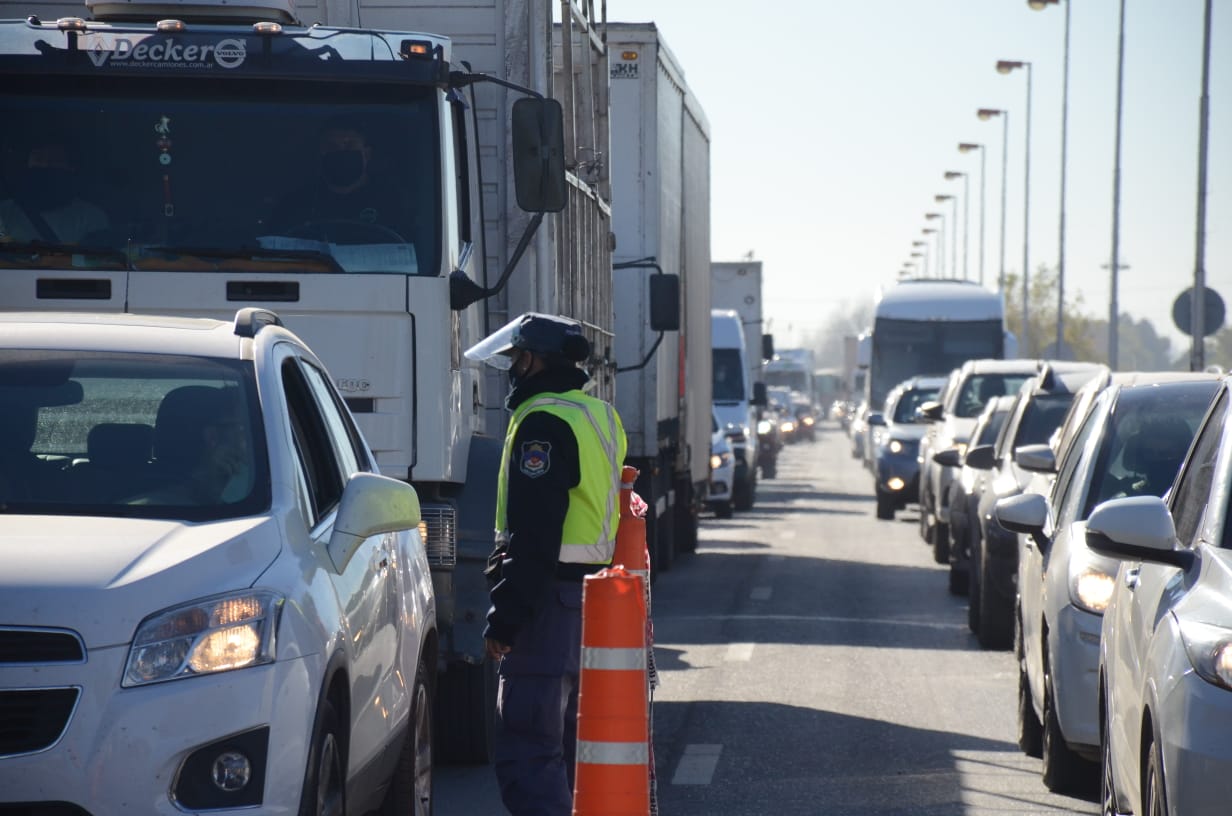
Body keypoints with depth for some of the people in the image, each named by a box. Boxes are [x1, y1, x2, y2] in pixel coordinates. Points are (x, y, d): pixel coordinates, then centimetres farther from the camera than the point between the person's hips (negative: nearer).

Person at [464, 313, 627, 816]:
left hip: (549, 600, -10)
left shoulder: (543, 422, -14)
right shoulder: (600, 416, 17)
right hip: (589, 596, 10)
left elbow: (531, 534, -20)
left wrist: (504, 618, -19)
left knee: (526, 750, -11)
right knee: (564, 745, 17)